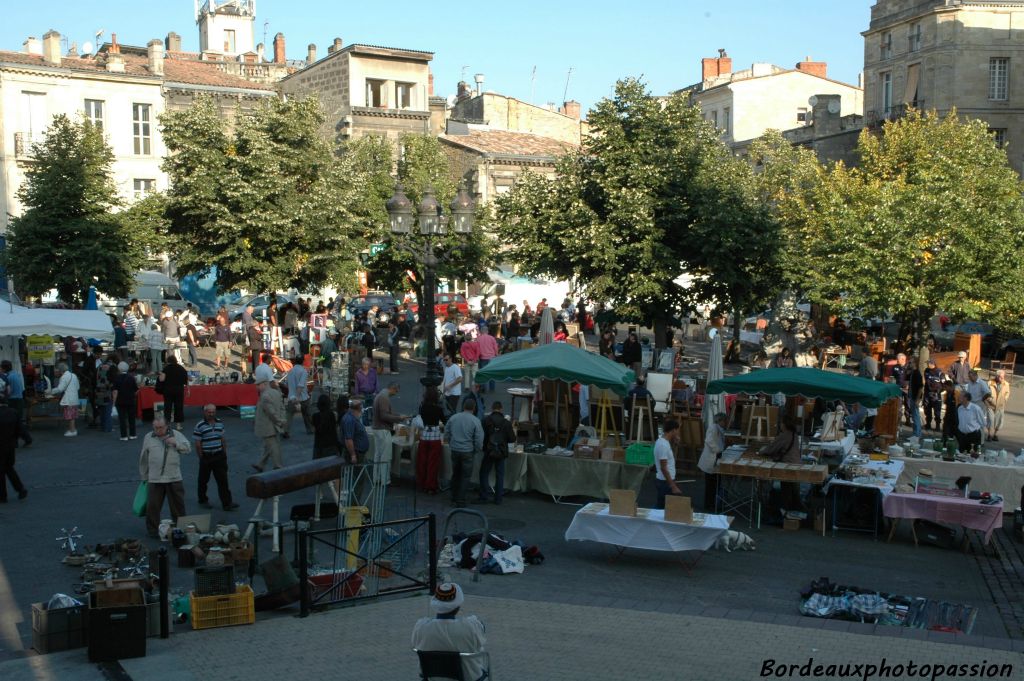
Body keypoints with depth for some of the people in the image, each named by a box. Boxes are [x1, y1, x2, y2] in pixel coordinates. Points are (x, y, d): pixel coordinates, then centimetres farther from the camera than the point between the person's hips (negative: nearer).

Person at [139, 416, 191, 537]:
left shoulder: (176, 435, 4)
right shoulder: (148, 438, 5)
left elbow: (188, 448, 2)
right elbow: (143, 459, 12)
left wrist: (176, 443, -15)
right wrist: (144, 476, 15)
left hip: (174, 478, 0)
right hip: (154, 479, 0)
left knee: (178, 505, 8)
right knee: (152, 506, 3)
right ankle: (152, 530, 16)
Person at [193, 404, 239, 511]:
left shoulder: (220, 423, 5)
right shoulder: (200, 426, -10)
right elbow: (198, 444, -8)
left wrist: (224, 453, 11)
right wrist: (201, 458, -8)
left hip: (219, 455, 3)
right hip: (206, 457, -3)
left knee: (223, 480, -1)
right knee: (203, 480, 11)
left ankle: (227, 503, 0)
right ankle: (203, 500, 29)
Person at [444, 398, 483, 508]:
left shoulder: (453, 418, 0)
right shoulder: (475, 421, -11)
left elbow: (446, 434, 8)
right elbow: (479, 440, -11)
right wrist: (476, 450, 6)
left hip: (454, 451, 4)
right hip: (467, 452, -4)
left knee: (455, 475, 18)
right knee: (465, 477, 5)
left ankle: (454, 499, 26)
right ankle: (461, 502, 6)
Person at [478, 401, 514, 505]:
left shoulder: (486, 420, -10)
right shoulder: (506, 423, -7)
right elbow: (512, 439, -4)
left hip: (489, 452, -1)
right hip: (501, 453, 1)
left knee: (484, 473, 11)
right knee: (499, 475, 10)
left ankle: (484, 497, 10)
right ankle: (498, 499, 11)